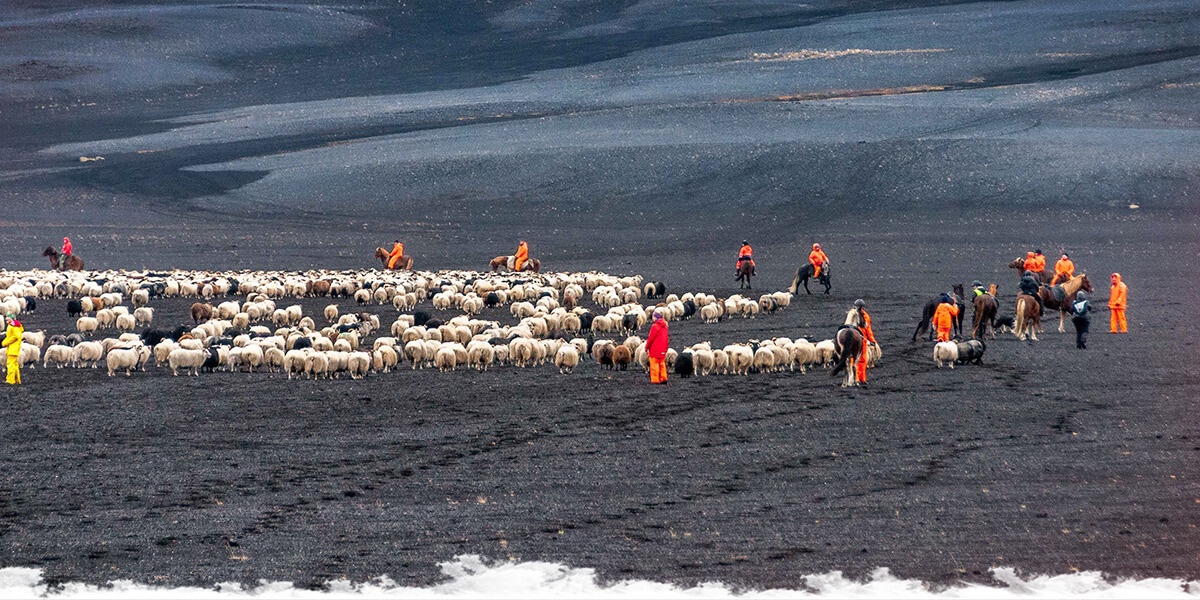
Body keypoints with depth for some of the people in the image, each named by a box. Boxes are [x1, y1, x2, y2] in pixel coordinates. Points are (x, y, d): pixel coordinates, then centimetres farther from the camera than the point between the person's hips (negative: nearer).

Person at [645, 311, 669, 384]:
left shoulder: (655, 326, -16)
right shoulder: (664, 326, 8)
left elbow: (651, 338, -14)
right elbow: (666, 338, 16)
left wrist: (647, 347, -3)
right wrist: (666, 347, 24)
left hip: (655, 350, -8)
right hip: (662, 350, 8)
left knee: (654, 365, -2)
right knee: (662, 364, 14)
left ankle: (655, 380, -2)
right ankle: (663, 378, 14)